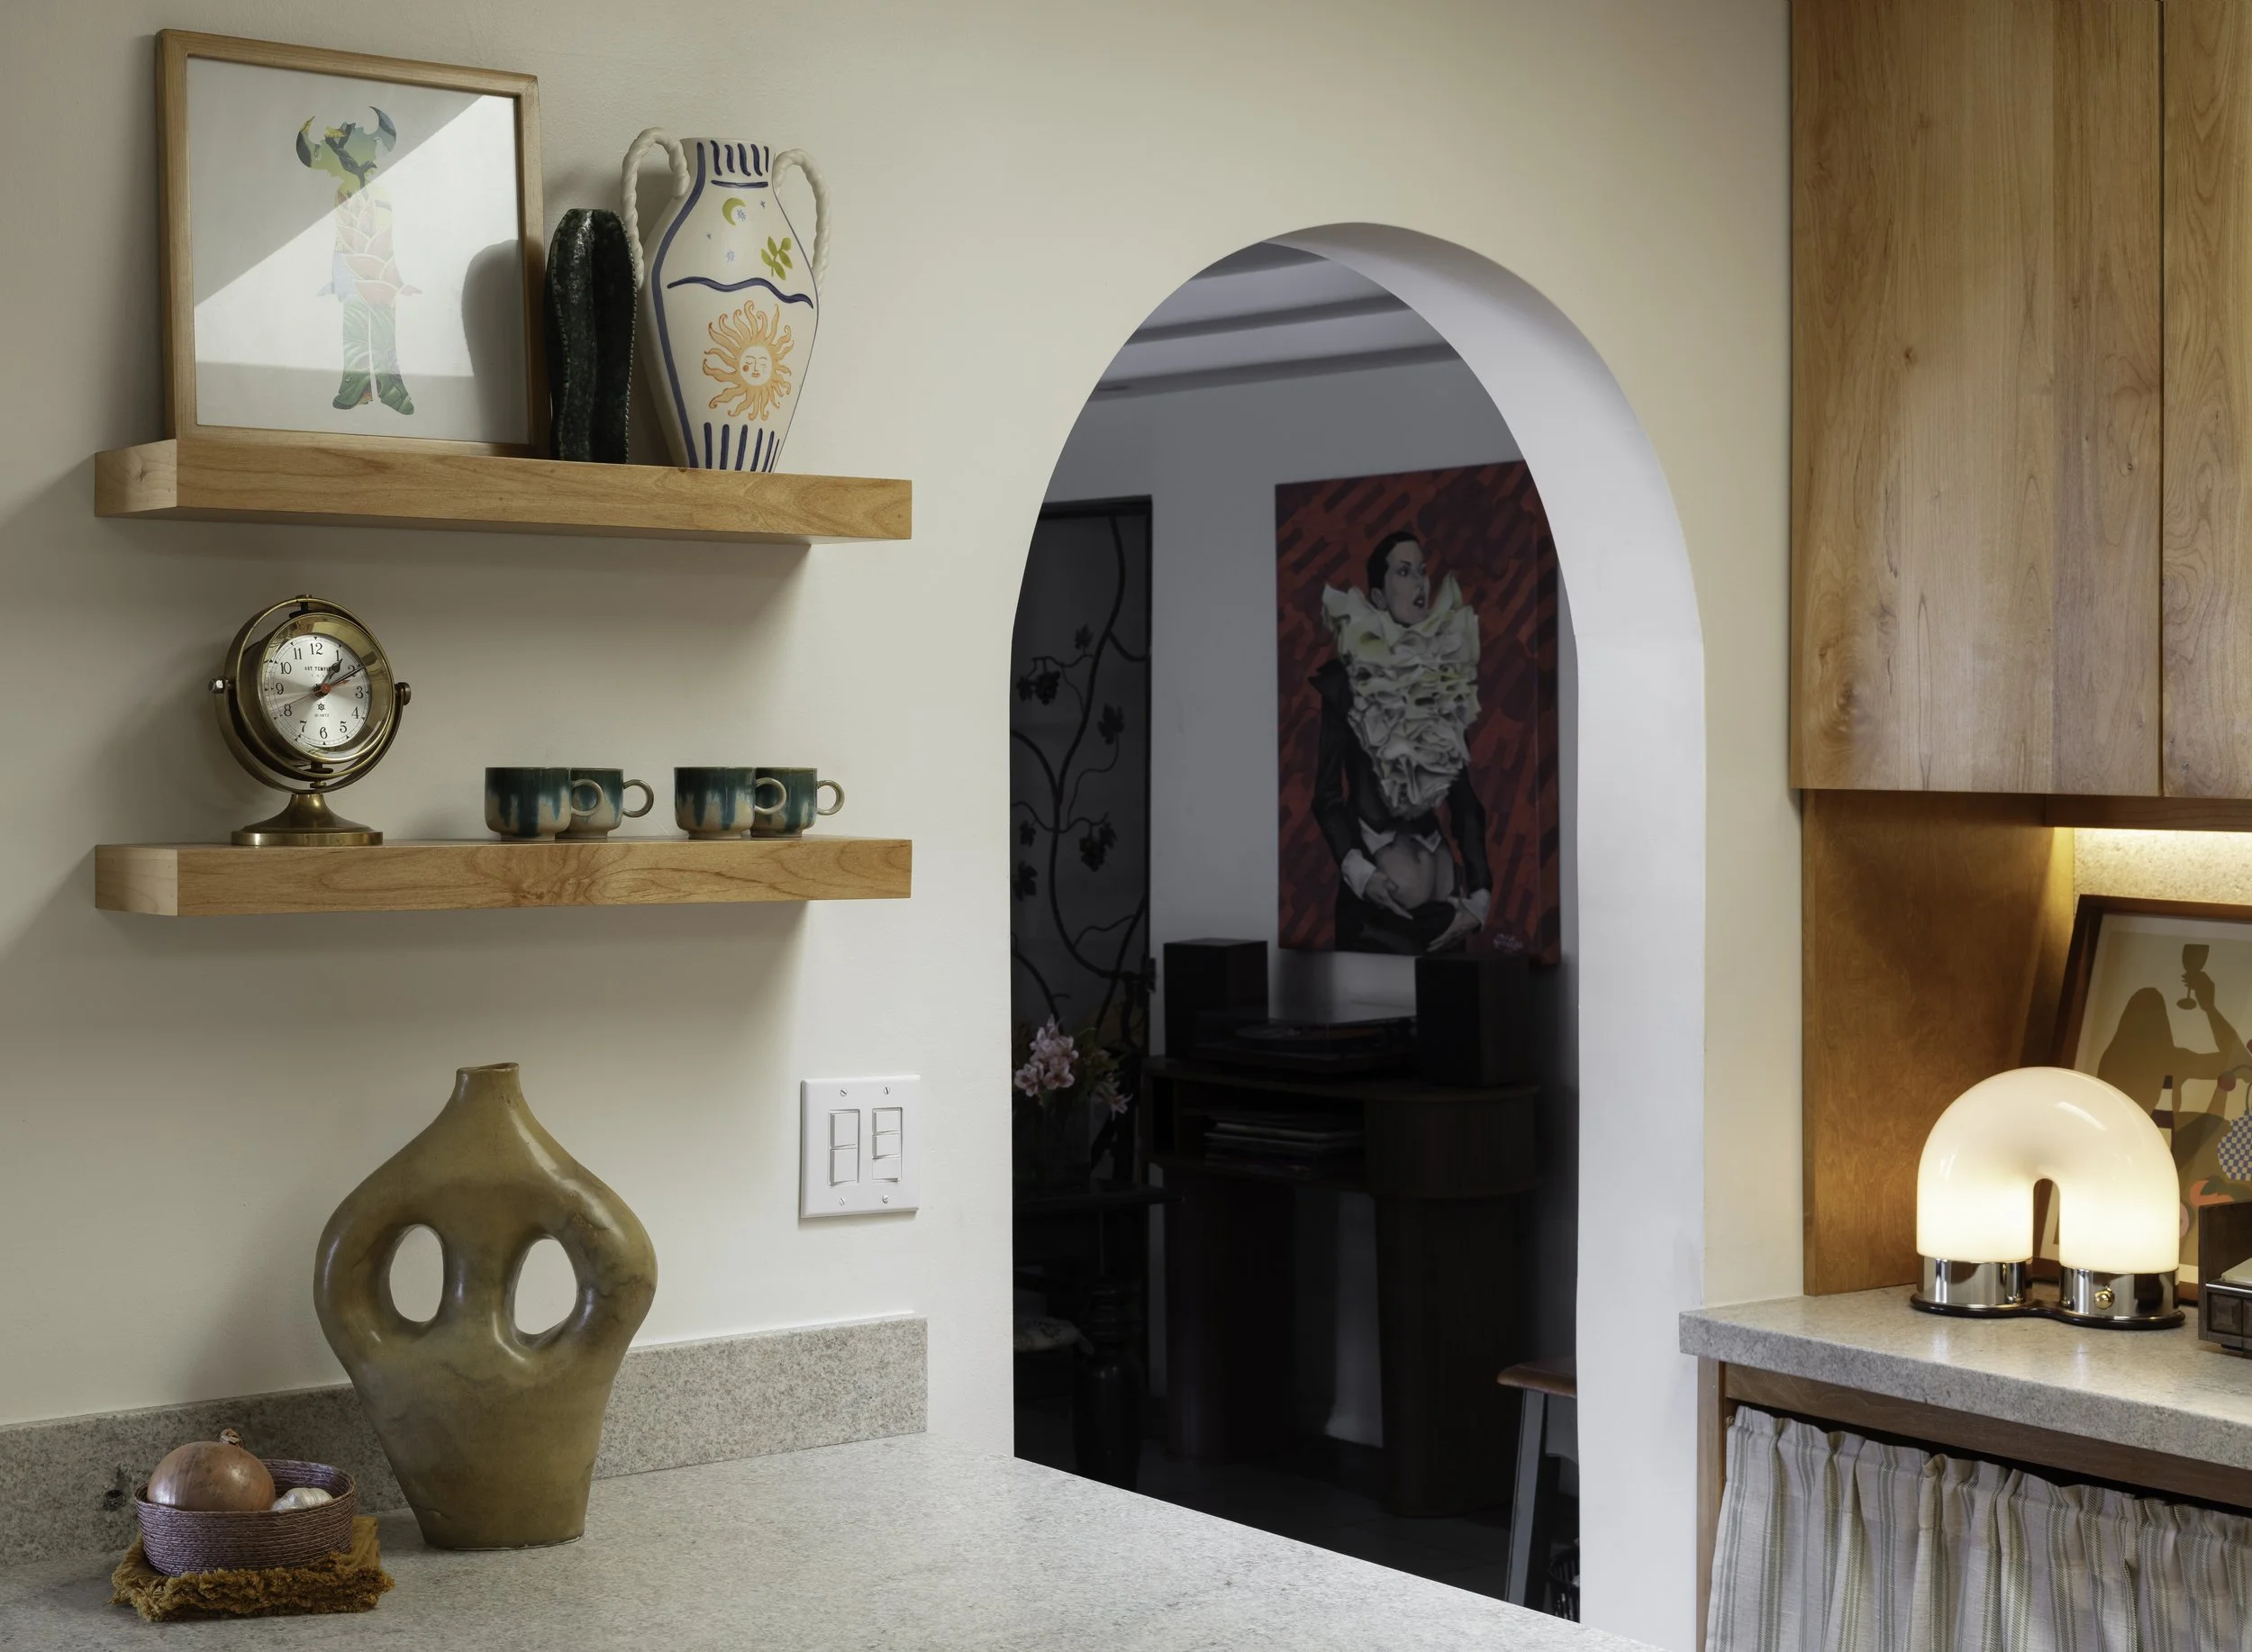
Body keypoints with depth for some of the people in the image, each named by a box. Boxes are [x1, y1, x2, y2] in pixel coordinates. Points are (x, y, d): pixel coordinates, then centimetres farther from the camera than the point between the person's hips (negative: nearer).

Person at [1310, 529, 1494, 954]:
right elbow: (1328, 793, -2)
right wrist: (1358, 870, -18)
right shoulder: (1347, 678, 0)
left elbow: (1466, 795, 9)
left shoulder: (1448, 674, 10)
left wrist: (1480, 896, 0)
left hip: (1437, 844, 2)